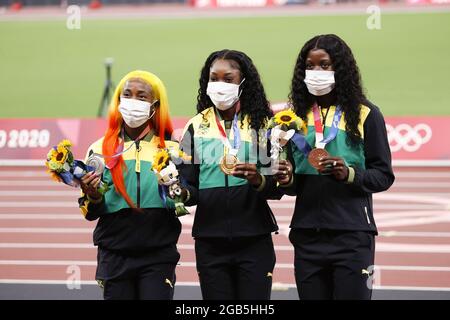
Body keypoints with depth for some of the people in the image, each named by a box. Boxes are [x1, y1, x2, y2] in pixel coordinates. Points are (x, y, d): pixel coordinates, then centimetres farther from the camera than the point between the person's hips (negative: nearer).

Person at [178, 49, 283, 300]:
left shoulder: (262, 124, 4)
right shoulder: (196, 127, 8)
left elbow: (277, 186, -2)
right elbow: (191, 187, 5)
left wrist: (258, 180, -23)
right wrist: (182, 193, -18)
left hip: (254, 239, -1)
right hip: (210, 239, 1)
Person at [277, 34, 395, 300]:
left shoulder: (364, 114, 0)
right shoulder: (298, 115, 12)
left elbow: (384, 175, -2)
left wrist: (349, 174, -19)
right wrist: (287, 181, -3)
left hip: (352, 235, -4)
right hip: (307, 235, 4)